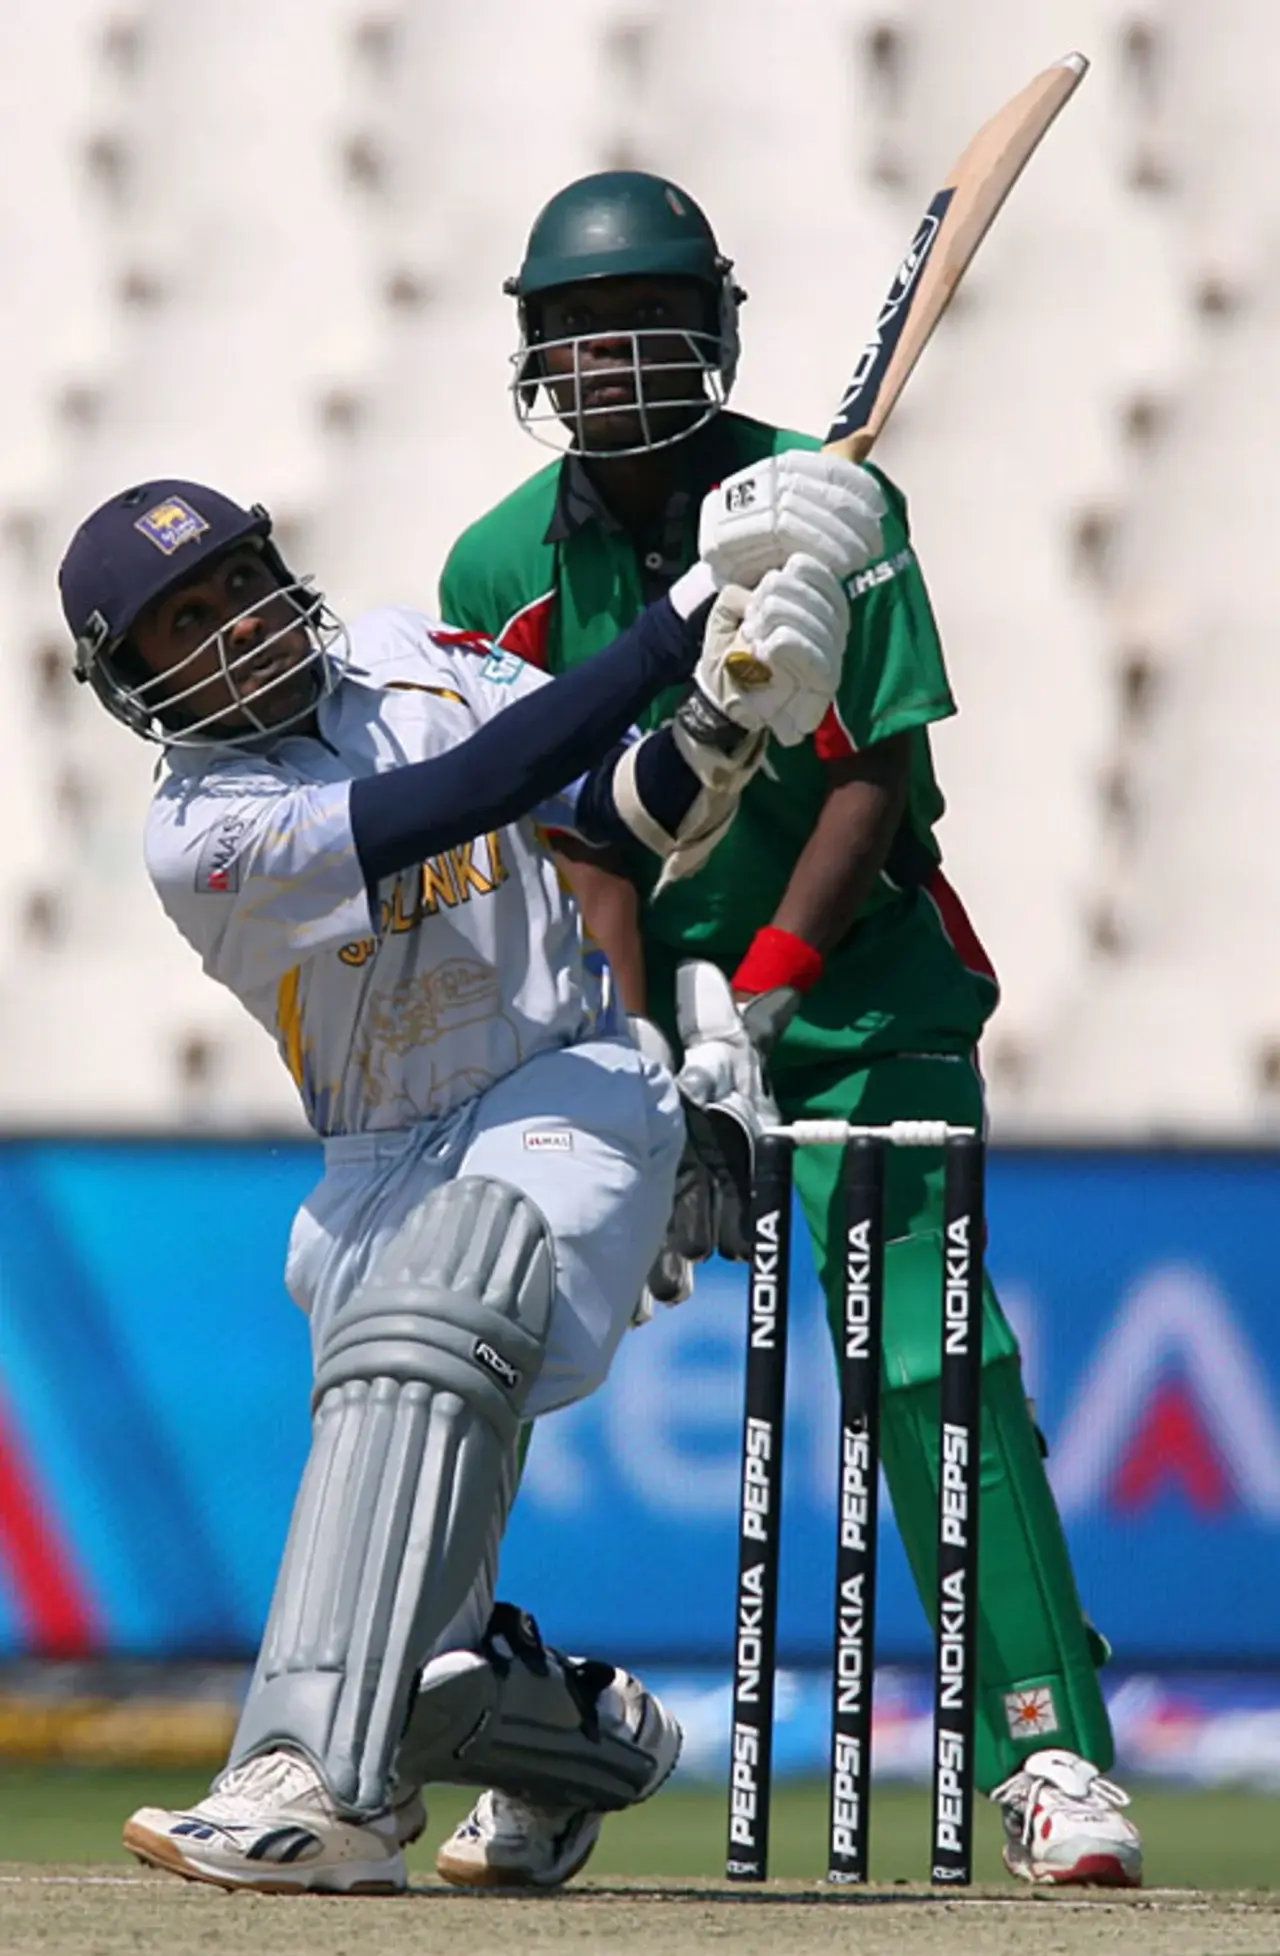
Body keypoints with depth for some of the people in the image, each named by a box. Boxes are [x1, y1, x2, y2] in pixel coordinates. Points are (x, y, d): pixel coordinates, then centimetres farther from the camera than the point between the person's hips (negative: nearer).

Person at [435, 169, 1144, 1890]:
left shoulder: (830, 504, -9)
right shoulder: (508, 568, -2)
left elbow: (879, 781, -11)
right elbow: (582, 841, -6)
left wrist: (759, 997, -20)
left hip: (854, 980, -3)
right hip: (637, 991, 3)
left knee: (929, 1358, -15)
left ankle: (1048, 1750, -14)